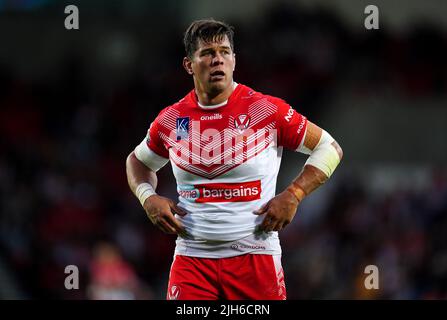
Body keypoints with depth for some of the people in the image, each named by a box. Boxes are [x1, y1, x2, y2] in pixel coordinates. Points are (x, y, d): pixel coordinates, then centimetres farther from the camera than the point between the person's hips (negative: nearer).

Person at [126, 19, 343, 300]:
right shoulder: (172, 119, 5)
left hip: (254, 254, -2)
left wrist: (293, 195, -9)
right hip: (192, 256, 2)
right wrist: (148, 198, 5)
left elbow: (329, 148, 3)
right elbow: (138, 161, 26)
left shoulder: (266, 110, -4)